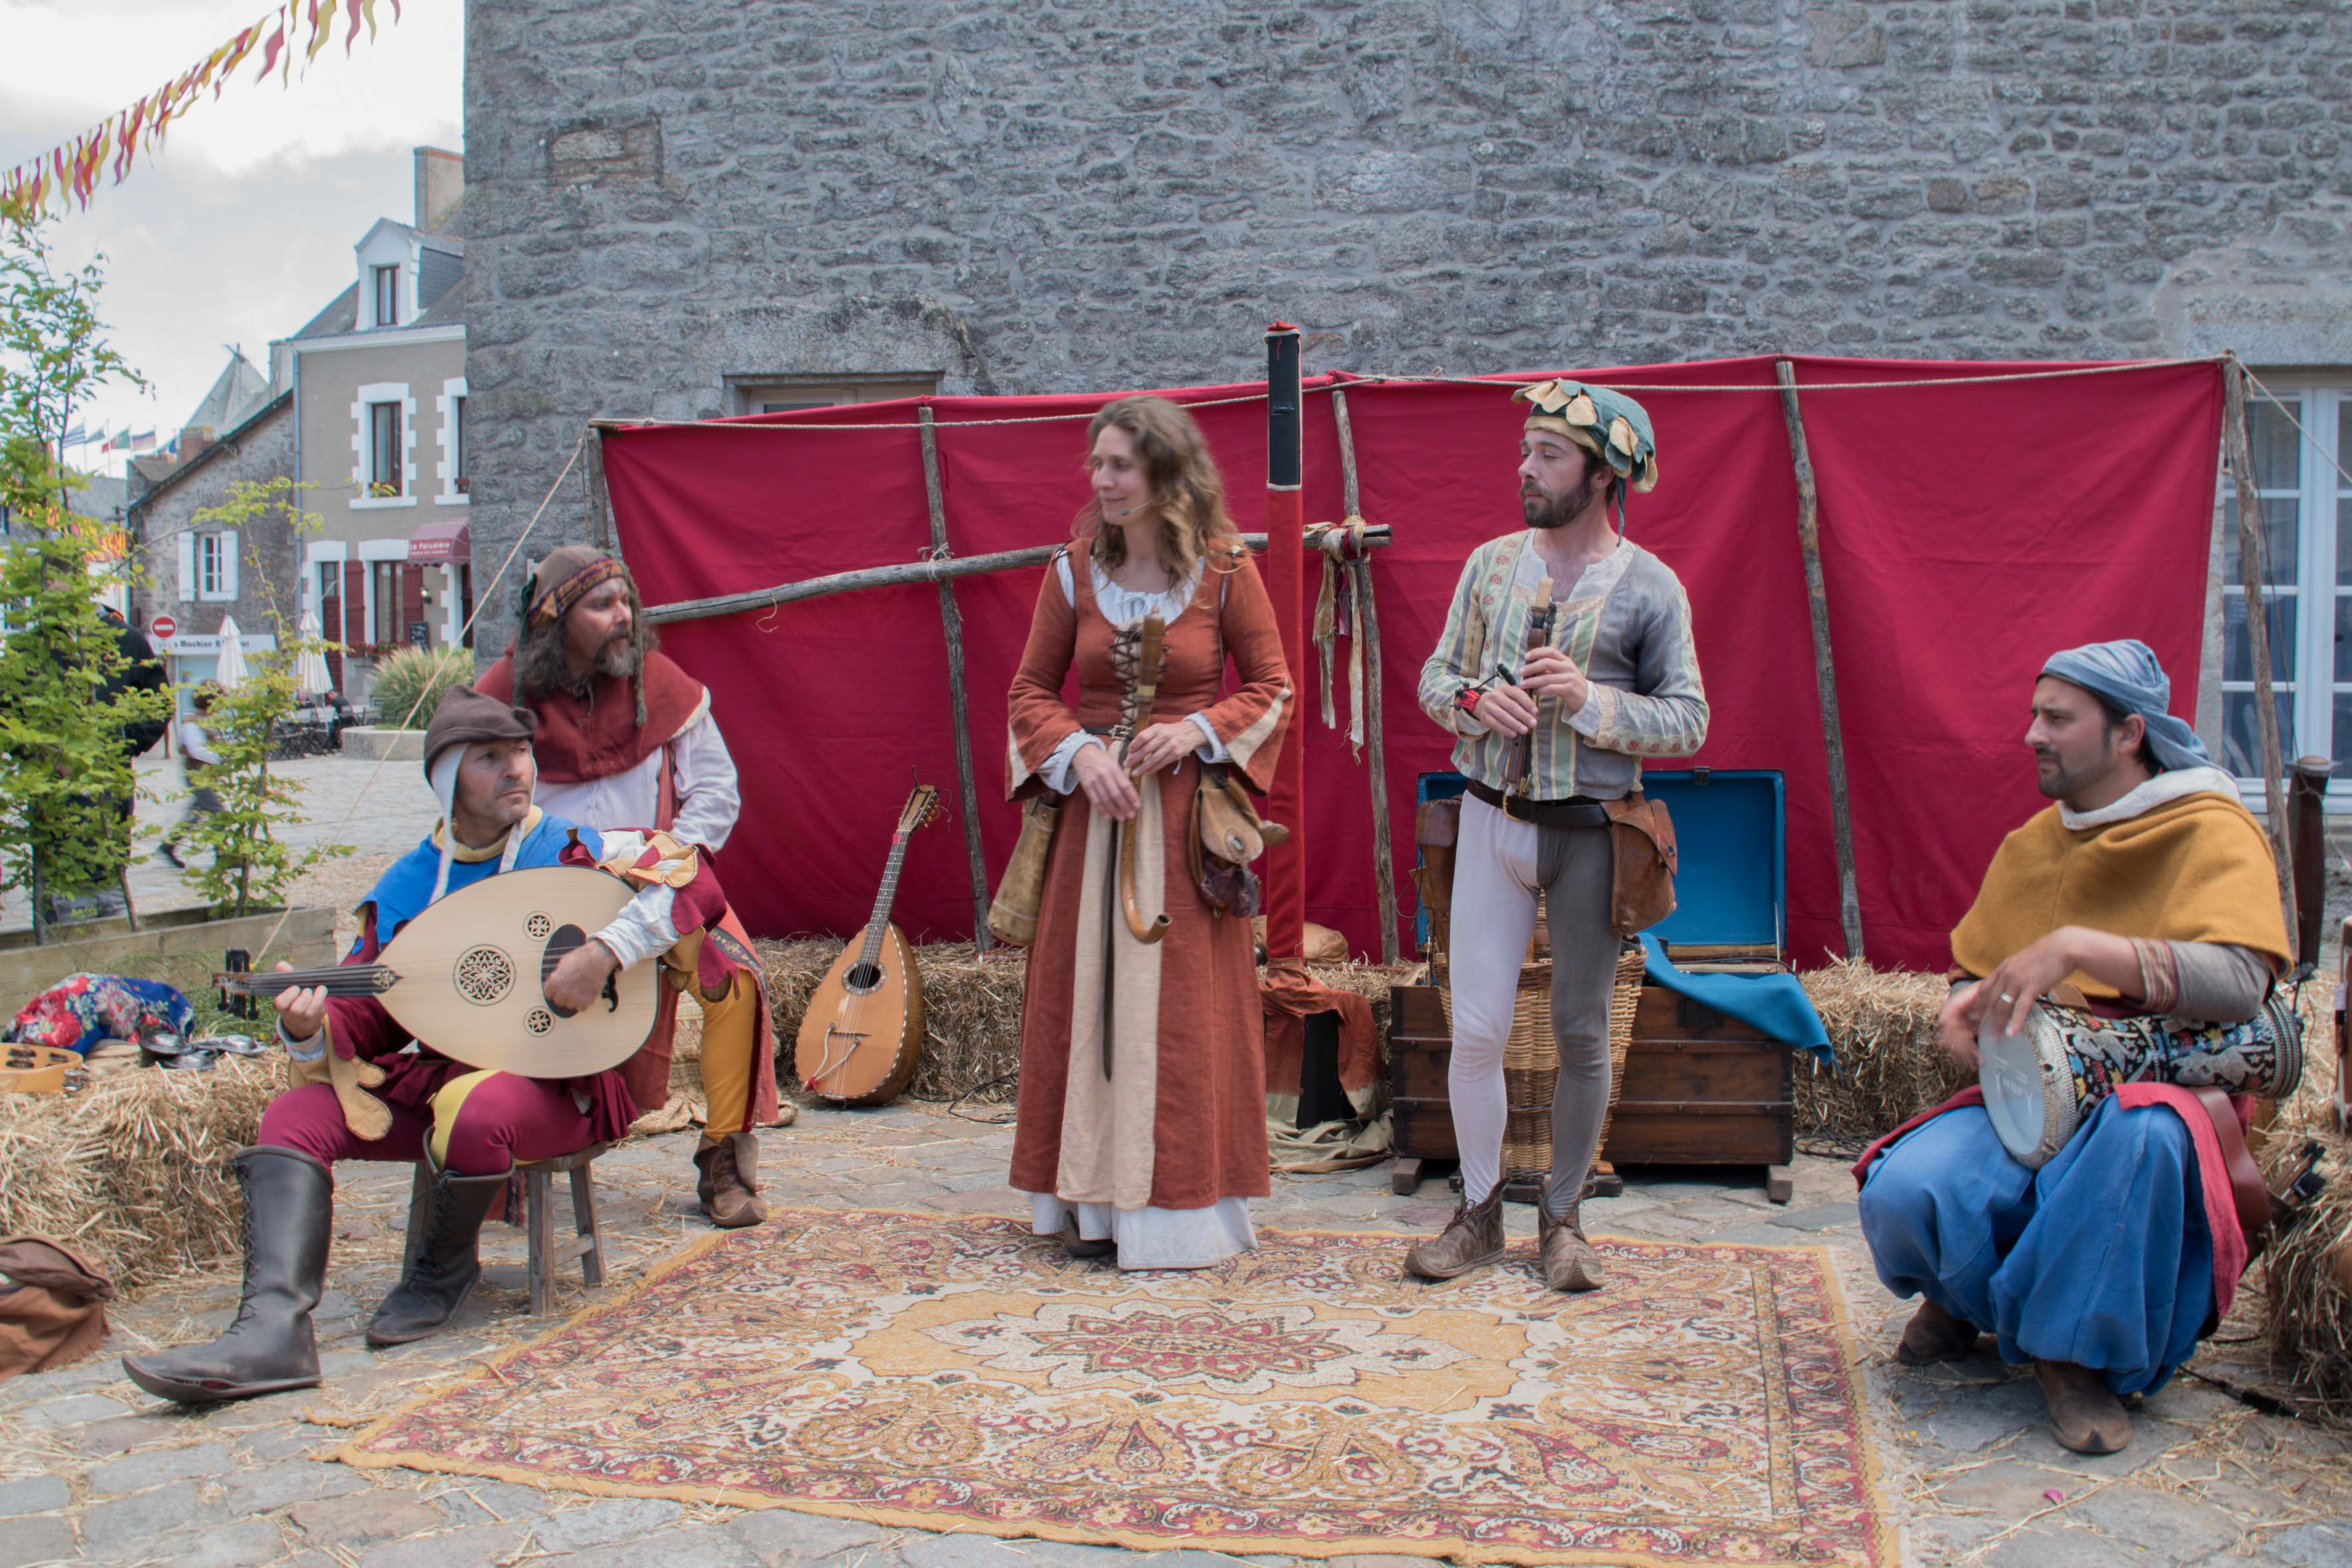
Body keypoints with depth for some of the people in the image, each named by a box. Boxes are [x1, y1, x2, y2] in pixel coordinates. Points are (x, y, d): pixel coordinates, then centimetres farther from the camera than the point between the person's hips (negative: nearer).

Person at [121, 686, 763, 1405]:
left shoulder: (575, 851, -2)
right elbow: (367, 1015, 11)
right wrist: (312, 1033, -12)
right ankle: (275, 1329, -31)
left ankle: (444, 1270, -5)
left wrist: (606, 950, -25)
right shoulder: (405, 885, 11)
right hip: (433, 1075, 5)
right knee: (296, 1114, -14)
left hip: (559, 1083, -5)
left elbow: (693, 878, -15)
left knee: (479, 1109, -37)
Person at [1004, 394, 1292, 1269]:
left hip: (1186, 812, -2)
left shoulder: (1225, 572, -3)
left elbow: (1272, 689, 3)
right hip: (1092, 807, 2)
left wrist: (1197, 731, -13)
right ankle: (1095, 1201, 16)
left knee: (1183, 1007, 1)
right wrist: (1080, 754, -10)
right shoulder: (1074, 571, 3)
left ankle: (1177, 1203, 13)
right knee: (1086, 994, 5)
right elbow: (1031, 693, 8)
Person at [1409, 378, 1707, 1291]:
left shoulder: (1649, 587, -3)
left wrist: (1589, 700, -18)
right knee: (1475, 1028, 1)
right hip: (1493, 817, 2)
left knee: (1582, 1035, 6)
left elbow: (1688, 722, -4)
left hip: (1590, 832, -2)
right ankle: (1479, 1214, 18)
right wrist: (1475, 699, -11)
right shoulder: (1492, 563, 7)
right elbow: (1435, 676, 11)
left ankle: (1563, 1219, 23)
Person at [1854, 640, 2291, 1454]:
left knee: (2143, 1136, -42)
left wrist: (2079, 946, -32)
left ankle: (2078, 1351, -17)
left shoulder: (2212, 833, -5)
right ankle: (1967, 1296, 12)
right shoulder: (2031, 844, 14)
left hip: (2154, 1092, -4)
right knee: (1900, 1192, -26)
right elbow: (1978, 972, 25)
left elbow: (2239, 983, -23)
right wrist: (1967, 1006, 0)